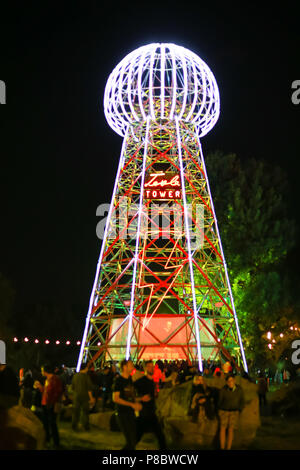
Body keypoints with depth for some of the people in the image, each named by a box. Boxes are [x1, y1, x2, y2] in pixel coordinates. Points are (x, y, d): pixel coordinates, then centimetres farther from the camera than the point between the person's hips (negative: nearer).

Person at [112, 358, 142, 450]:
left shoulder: (130, 379, 12)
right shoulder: (118, 380, -11)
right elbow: (115, 398, -18)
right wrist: (132, 404, -20)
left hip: (131, 413, 8)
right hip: (122, 414, -8)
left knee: (134, 441, 7)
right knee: (131, 442, -10)